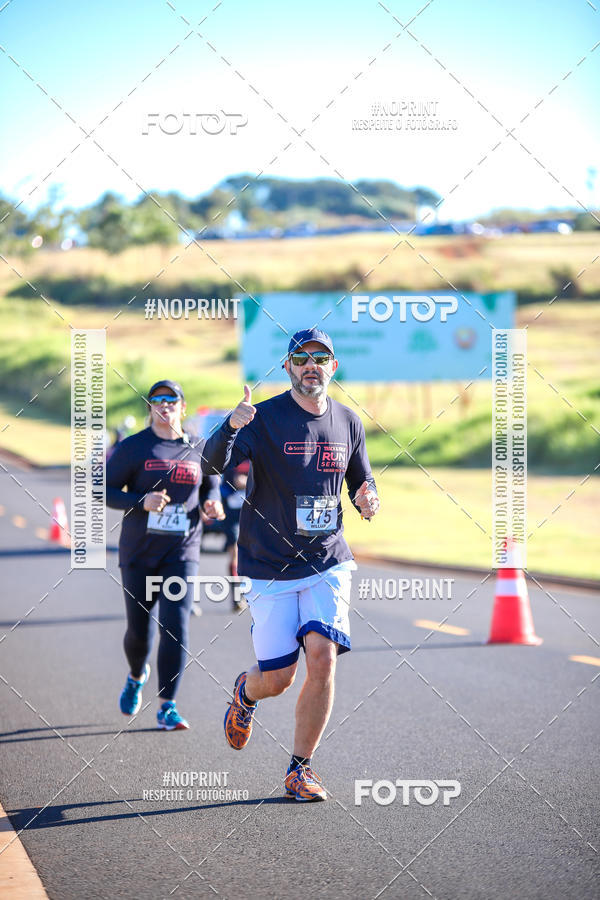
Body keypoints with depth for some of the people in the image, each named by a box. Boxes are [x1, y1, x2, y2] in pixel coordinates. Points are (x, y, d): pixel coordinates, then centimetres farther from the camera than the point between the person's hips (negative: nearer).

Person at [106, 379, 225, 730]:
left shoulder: (199, 450, 6)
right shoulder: (132, 448, -2)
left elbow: (211, 488, 21)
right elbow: (105, 491, -4)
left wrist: (210, 506, -3)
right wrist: (141, 501, -20)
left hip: (181, 553, 1)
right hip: (138, 553, -1)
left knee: (176, 628, -13)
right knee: (140, 631, 4)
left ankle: (167, 707, -8)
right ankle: (137, 676, 39)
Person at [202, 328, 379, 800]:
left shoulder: (348, 423, 6)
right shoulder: (265, 418, -9)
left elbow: (362, 482, 19)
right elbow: (212, 462, -24)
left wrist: (368, 500, -6)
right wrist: (230, 428, -45)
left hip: (328, 562, 3)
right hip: (270, 567, -3)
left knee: (322, 657, -16)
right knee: (277, 678, -2)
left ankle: (301, 767, 1)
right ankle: (245, 693, 37)